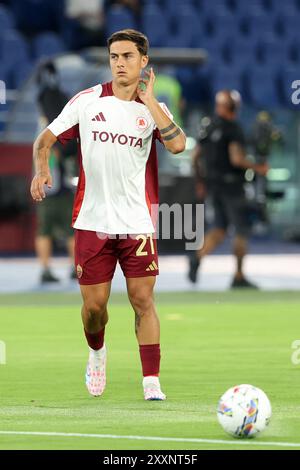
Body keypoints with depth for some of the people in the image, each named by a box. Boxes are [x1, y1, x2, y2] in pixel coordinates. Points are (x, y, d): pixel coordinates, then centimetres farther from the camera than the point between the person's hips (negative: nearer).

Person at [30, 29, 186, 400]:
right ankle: (97, 353, 34)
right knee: (94, 304, 3)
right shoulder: (87, 101, 1)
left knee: (143, 300, -7)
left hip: (137, 224, 0)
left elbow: (177, 144, -16)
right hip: (92, 222, 0)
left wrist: (149, 101, -15)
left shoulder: (153, 107, 2)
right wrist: (42, 169, -14)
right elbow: (45, 140, 6)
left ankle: (151, 381, -4)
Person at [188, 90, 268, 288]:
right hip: (231, 183, -7)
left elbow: (196, 156, 12)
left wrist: (200, 182, 21)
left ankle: (198, 256, -17)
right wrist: (257, 168, -10)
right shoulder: (234, 128, -14)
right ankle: (239, 276, 8)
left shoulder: (207, 126, 9)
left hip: (212, 184, 7)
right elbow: (236, 159, -24)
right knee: (242, 229, 5)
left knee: (220, 228, 9)